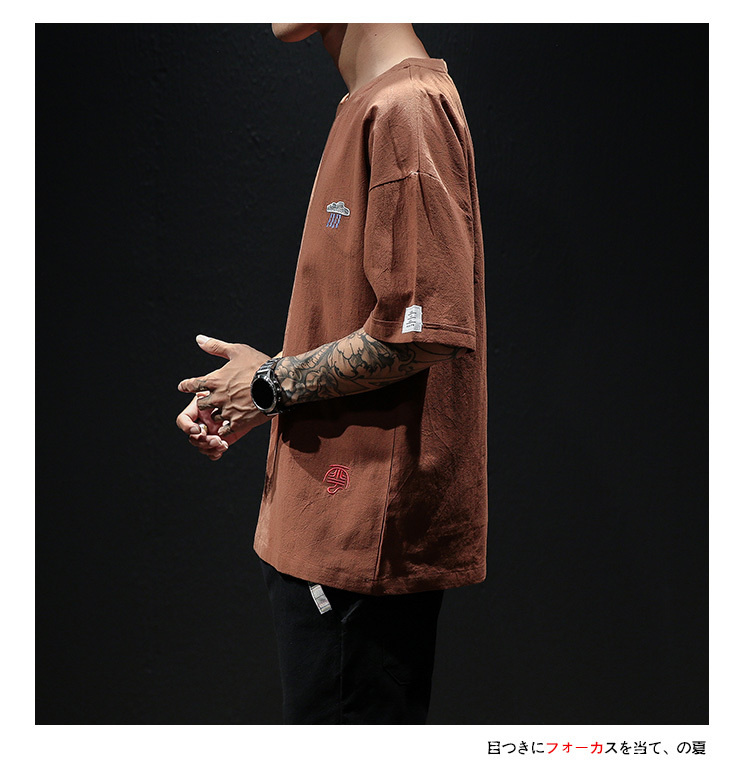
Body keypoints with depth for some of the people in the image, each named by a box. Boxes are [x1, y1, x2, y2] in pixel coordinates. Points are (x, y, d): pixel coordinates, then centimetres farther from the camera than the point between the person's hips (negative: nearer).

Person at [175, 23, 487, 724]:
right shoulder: (373, 108, 16)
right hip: (338, 520, 10)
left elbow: (421, 332, -24)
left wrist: (275, 383, -10)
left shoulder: (405, 108, -16)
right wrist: (249, 399, 8)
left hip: (364, 529, -10)